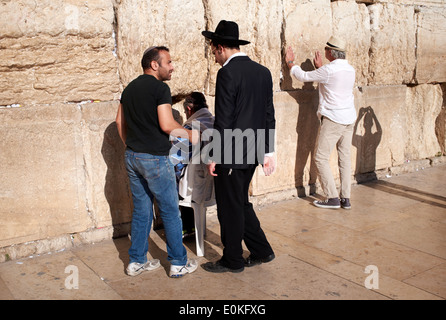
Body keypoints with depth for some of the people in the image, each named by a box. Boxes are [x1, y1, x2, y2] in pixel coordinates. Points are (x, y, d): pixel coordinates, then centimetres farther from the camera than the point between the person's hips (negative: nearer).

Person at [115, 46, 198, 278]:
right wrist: (190, 134, -3)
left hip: (132, 157, 8)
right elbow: (167, 125, -18)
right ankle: (178, 263, 13)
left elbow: (120, 122, 17)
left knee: (141, 211, 15)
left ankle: (137, 261, 21)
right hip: (155, 158, -7)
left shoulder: (130, 88, 12)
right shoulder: (160, 88, -12)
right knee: (170, 211, 4)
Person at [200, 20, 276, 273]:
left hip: (231, 155, -8)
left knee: (230, 207, 6)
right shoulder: (263, 71, 8)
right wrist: (268, 152, 16)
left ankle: (233, 261, 21)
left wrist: (214, 156, -11)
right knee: (241, 202, 21)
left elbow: (223, 120, -18)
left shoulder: (228, 73, -16)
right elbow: (269, 115, 11)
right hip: (252, 152, 8)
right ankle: (261, 251, 28)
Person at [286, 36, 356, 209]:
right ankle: (346, 198, 13)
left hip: (333, 119, -8)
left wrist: (290, 62, 11)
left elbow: (303, 76, -4)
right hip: (349, 118, 8)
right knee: (345, 157, 11)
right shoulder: (350, 69, 8)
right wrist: (320, 67, 31)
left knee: (321, 158, 0)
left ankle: (332, 198, 0)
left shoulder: (328, 70, -15)